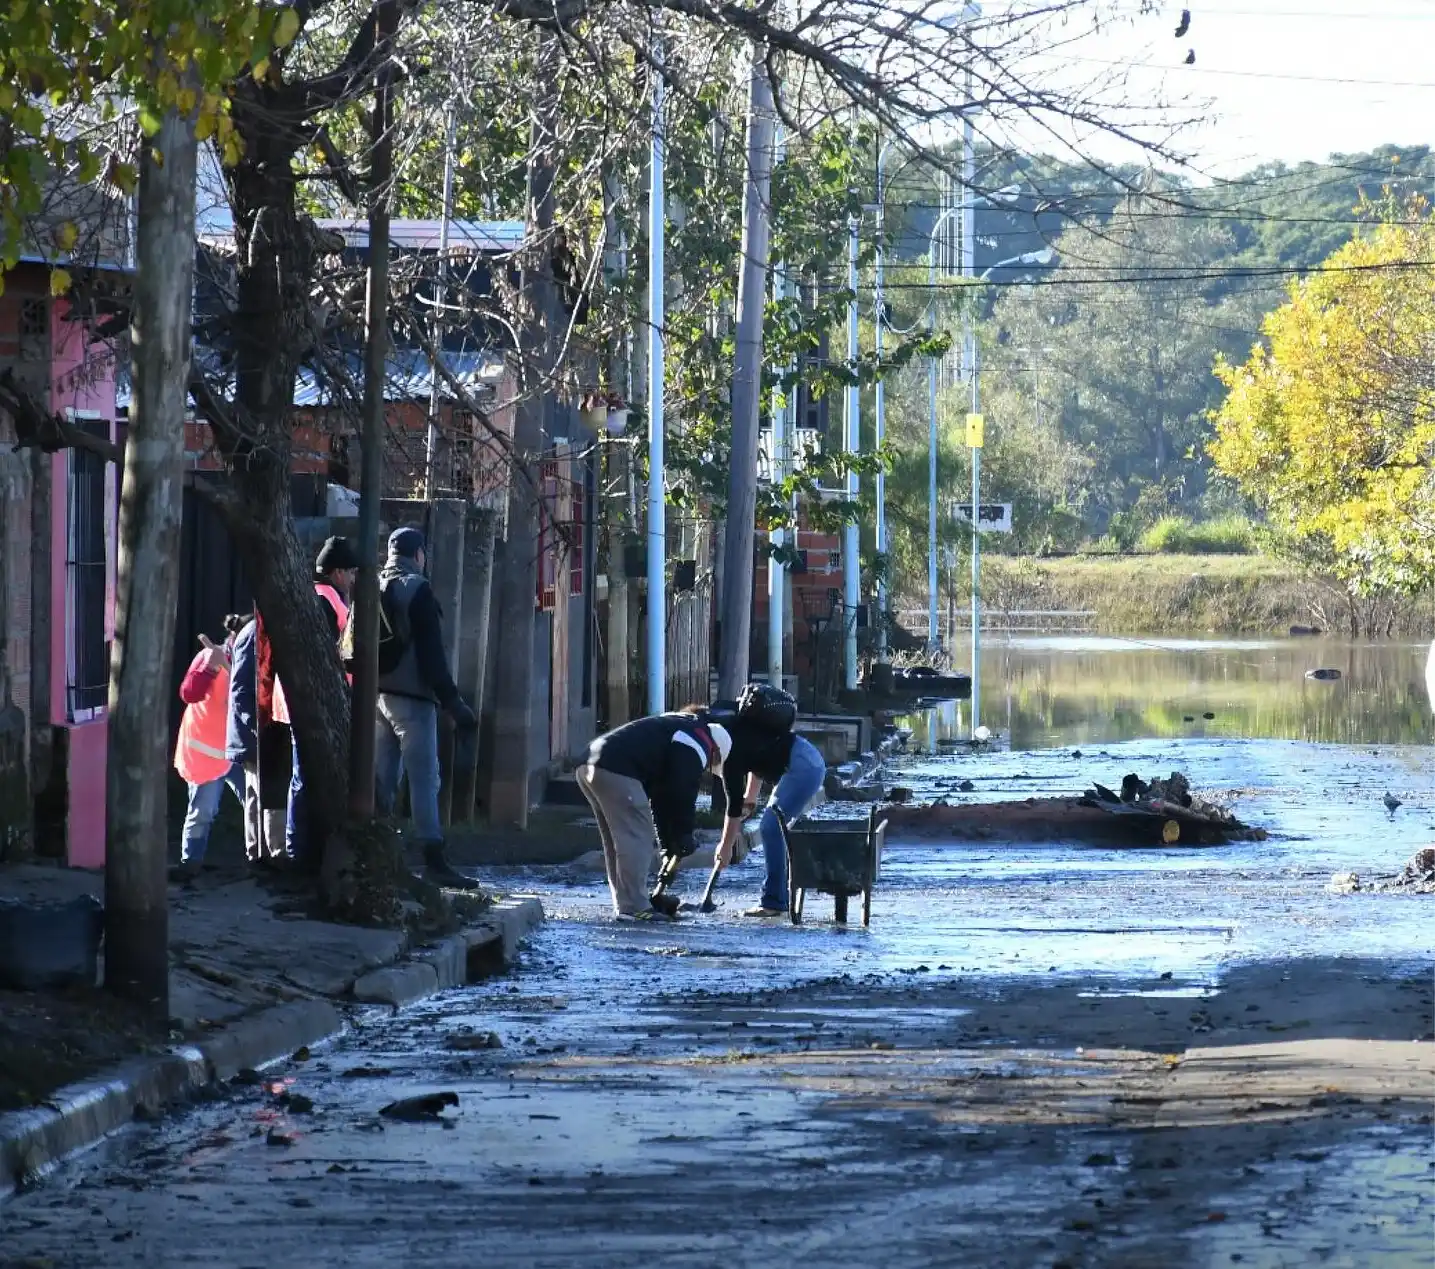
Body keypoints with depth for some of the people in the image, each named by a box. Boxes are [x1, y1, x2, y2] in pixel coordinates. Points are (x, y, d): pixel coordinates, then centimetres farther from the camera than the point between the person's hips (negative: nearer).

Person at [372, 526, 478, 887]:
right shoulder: (417, 589, -9)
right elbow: (431, 652, -14)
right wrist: (451, 701, -14)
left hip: (376, 695, 7)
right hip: (411, 696, -7)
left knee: (381, 778, 10)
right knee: (424, 778, -8)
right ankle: (434, 860, -13)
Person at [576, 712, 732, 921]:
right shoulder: (696, 747, 2)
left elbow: (660, 796, 33)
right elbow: (682, 796, -6)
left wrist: (668, 841, 29)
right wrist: (684, 836, 4)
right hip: (615, 770, -10)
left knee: (616, 841, 18)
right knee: (635, 840, -5)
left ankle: (624, 905, 21)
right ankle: (634, 907, -6)